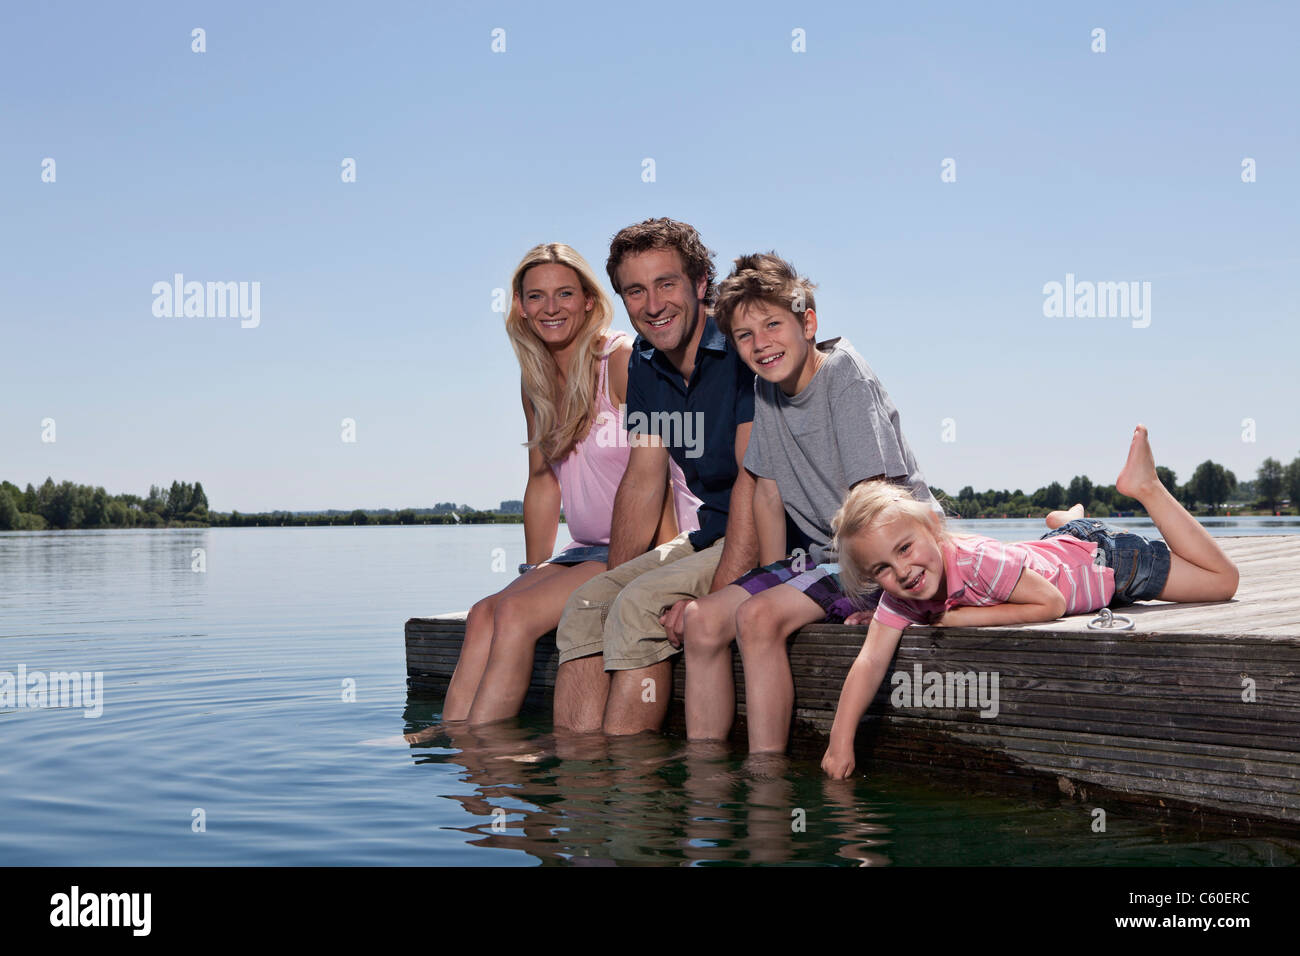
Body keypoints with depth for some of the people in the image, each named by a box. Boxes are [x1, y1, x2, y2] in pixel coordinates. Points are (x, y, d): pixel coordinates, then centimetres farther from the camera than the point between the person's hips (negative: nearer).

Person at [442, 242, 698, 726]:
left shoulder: (623, 361, -12)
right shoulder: (537, 383, 11)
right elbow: (544, 483, 14)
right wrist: (534, 574, 8)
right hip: (588, 549, 7)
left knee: (515, 613, -22)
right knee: (484, 613, -15)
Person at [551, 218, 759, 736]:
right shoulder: (645, 364, 10)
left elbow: (756, 477, -21)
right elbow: (643, 480, 11)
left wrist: (718, 592, -27)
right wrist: (615, 577, 0)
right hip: (710, 535, 8)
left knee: (641, 605, -25)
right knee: (586, 605, -9)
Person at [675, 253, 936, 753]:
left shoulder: (846, 375, -16)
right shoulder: (765, 388, 6)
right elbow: (769, 491, 11)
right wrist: (773, 578, 4)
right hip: (818, 556, 8)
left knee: (758, 616, -27)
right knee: (702, 619, -8)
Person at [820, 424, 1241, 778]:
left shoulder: (976, 560, -43)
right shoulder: (900, 597, -25)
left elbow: (1051, 604, -35)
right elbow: (869, 662, -27)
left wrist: (964, 617, -38)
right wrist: (840, 744, -37)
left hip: (1102, 558, -6)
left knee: (1222, 581, 11)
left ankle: (1146, 486, 19)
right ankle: (1069, 518, 59)